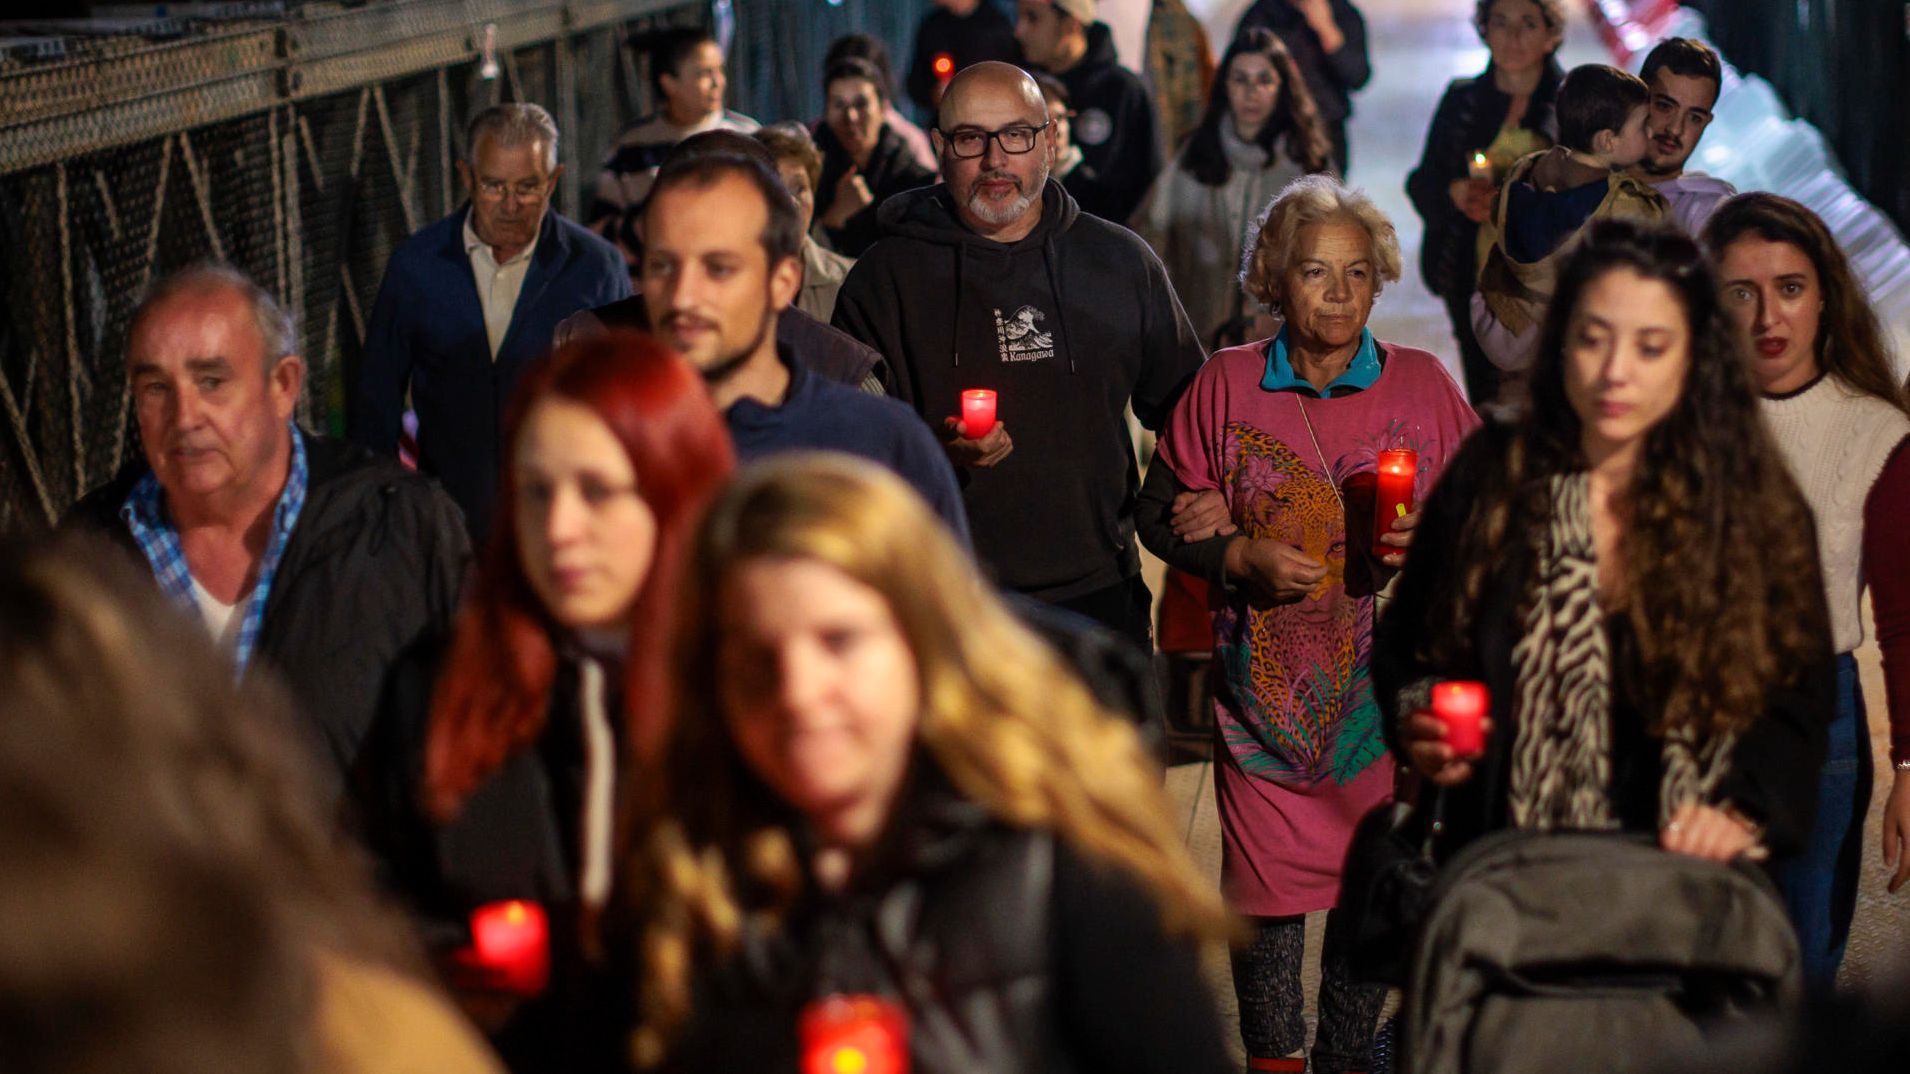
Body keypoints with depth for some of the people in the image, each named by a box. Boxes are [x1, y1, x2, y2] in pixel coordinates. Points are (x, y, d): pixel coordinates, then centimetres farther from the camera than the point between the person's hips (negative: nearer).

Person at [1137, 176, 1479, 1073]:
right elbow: (1159, 516, 6)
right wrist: (1242, 558, -10)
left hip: (1385, 682, 1)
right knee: (1269, 880, 2)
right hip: (1265, 683, -1)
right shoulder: (1226, 385, 0)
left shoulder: (1422, 384, 2)